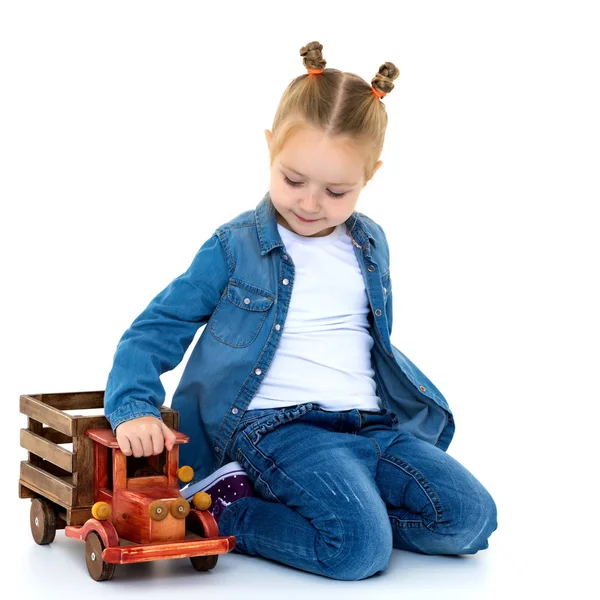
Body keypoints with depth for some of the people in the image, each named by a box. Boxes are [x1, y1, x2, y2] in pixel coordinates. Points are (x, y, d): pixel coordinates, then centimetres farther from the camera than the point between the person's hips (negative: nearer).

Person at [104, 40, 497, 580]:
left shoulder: (370, 245, 15)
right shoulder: (235, 248, 1)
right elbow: (153, 333, 0)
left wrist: (423, 401, 21)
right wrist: (135, 408, -17)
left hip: (371, 423, 6)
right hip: (274, 425, -6)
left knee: (470, 517, -15)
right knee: (359, 547, -30)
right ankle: (222, 511, -7)